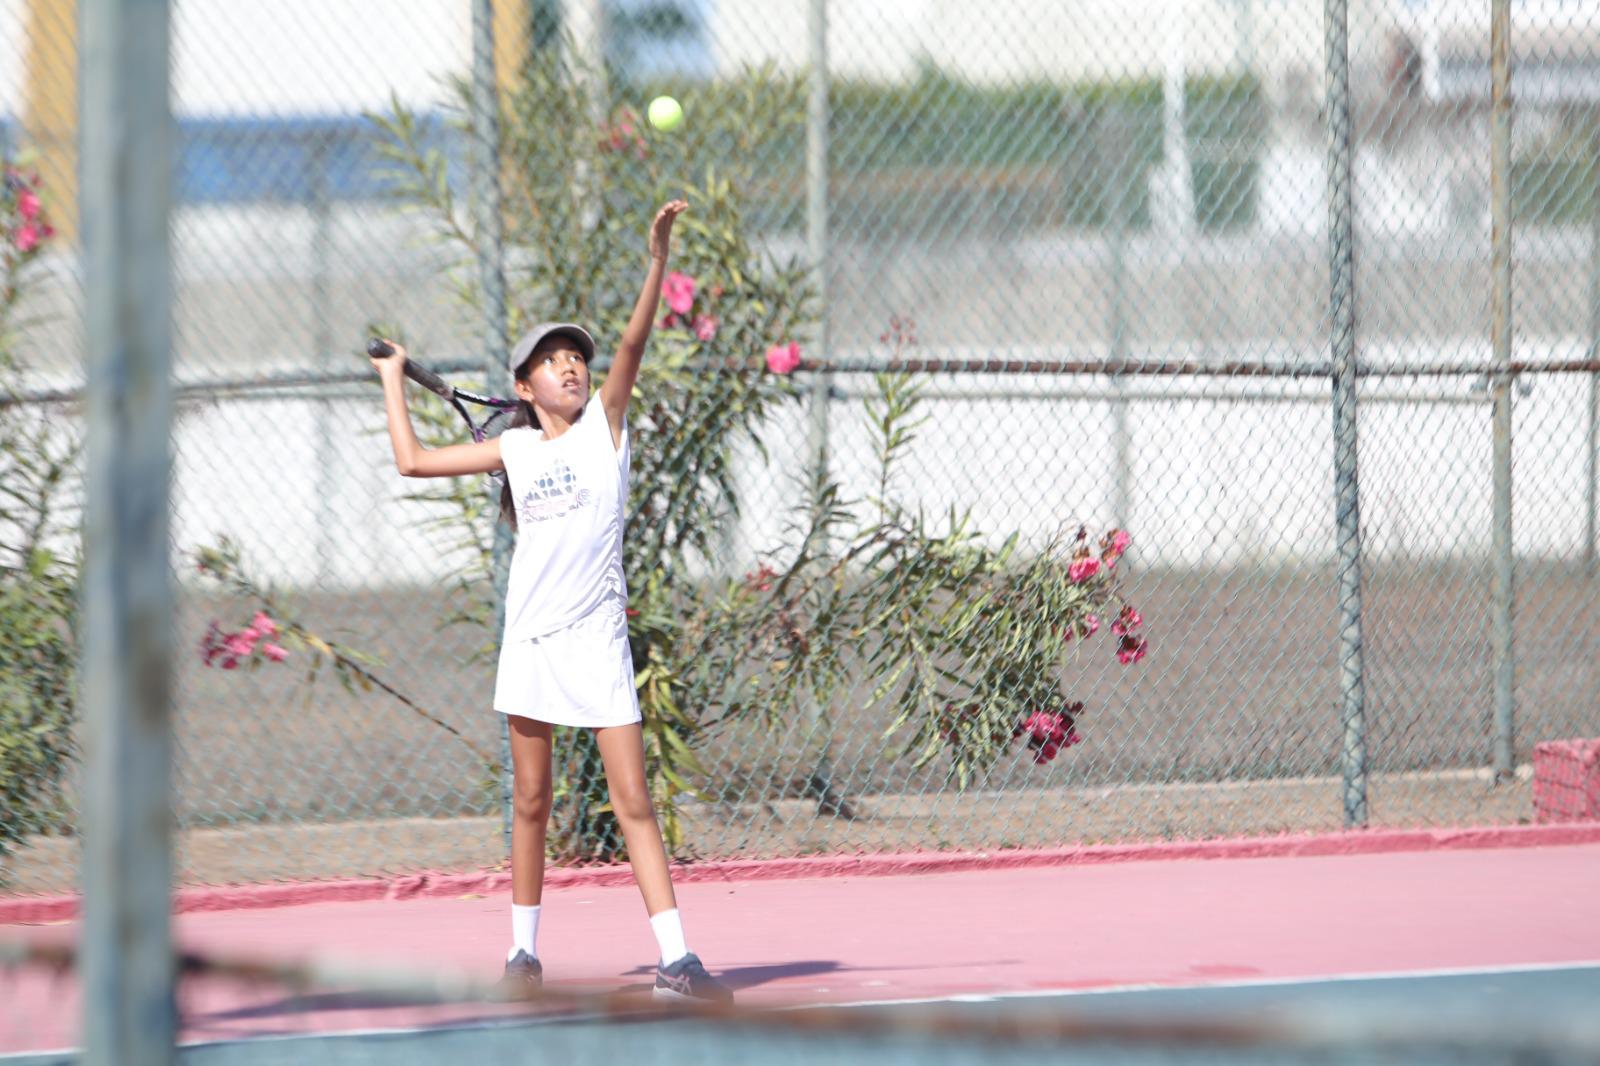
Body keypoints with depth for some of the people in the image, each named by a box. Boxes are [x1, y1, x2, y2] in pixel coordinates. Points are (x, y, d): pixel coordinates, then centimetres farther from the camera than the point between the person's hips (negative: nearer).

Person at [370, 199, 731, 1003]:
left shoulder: (605, 423, 3)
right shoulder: (513, 450, 10)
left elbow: (634, 340, -11)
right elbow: (412, 461, 16)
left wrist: (658, 253, -23)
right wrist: (394, 382, 24)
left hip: (597, 638, -3)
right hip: (530, 638, 3)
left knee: (633, 802, -7)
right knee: (531, 804, 9)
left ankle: (675, 960, -11)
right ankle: (524, 951, 20)